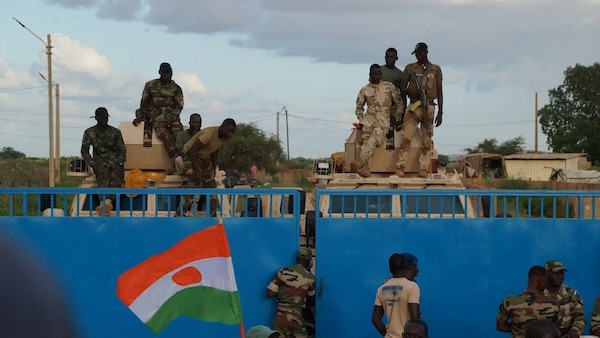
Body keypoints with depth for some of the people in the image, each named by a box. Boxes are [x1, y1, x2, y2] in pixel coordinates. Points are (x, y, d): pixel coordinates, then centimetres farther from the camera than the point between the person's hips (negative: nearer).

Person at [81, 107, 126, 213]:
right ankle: (104, 202, -59)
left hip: (115, 161, 0)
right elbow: (84, 151, 5)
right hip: (100, 162, 0)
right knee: (103, 177, -34)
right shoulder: (89, 133, 8)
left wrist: (120, 165, -12)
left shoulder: (115, 132, 8)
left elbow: (122, 150, 7)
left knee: (116, 178, -33)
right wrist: (93, 165, -10)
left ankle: (107, 201, -59)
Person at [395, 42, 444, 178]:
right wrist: (410, 91, -14)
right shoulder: (410, 68, 11)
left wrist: (440, 112, 5)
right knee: (406, 137, -12)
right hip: (414, 106, -1)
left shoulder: (435, 69, 11)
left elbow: (439, 92, 11)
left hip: (429, 107, 1)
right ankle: (401, 167, -14)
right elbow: (402, 87, 10)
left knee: (427, 140, 0)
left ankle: (423, 169, 1)